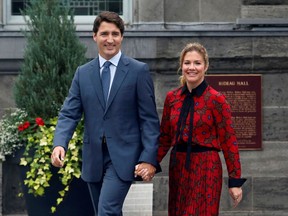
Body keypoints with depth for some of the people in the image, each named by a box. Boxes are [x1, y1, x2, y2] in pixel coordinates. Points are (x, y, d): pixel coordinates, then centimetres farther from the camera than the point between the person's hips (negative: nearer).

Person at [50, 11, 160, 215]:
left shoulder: (139, 71, -2)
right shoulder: (83, 73, 9)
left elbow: (149, 119, -4)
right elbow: (69, 114, 3)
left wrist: (149, 158, -12)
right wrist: (59, 144, -15)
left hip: (123, 156, -5)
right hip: (93, 158, 5)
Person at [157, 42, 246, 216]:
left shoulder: (216, 99, -8)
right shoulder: (172, 97, 5)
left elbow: (228, 142, -7)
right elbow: (165, 137, 11)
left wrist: (235, 181, -9)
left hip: (206, 169, -5)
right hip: (178, 169, 5)